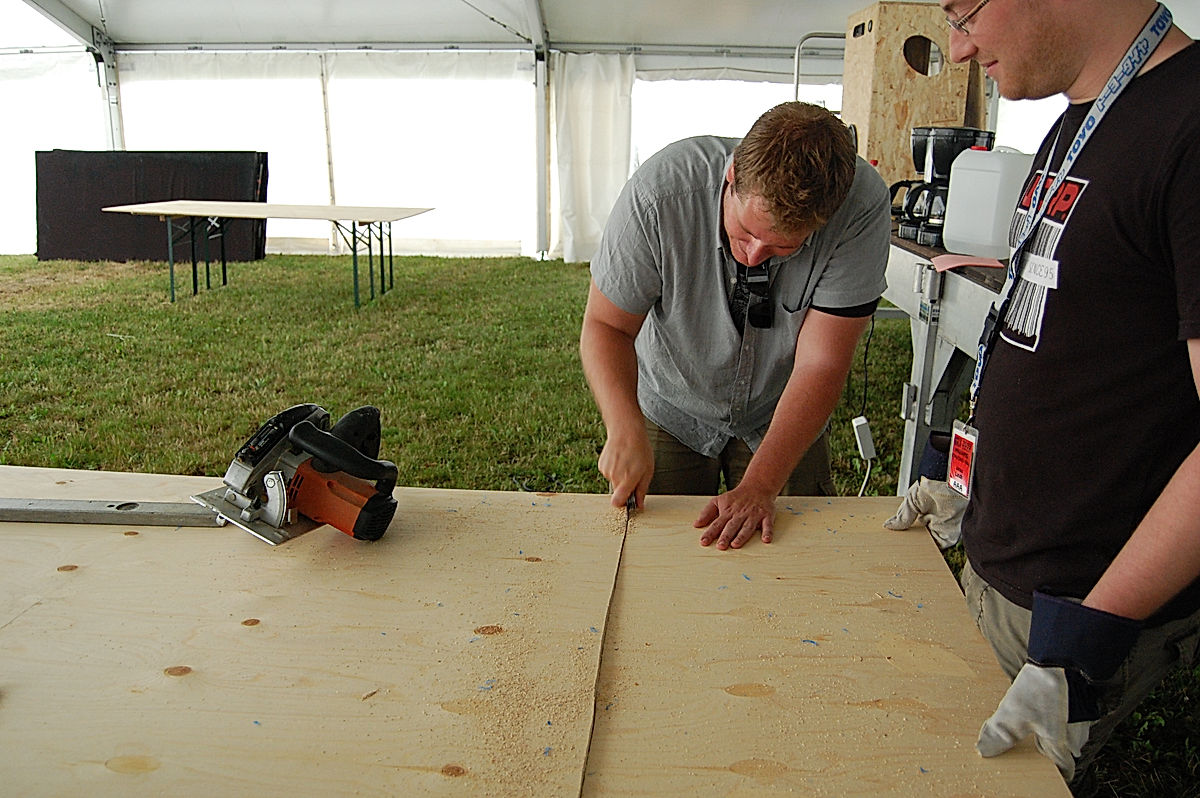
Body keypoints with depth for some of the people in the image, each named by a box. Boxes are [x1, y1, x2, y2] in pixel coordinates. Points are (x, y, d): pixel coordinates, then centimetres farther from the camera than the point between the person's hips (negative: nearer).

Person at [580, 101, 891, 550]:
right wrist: (625, 430, -36)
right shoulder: (661, 192, -30)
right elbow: (606, 325, -20)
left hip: (781, 416, 1)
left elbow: (821, 363, -26)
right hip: (671, 410, 0)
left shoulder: (863, 206, -29)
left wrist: (758, 486, -31)